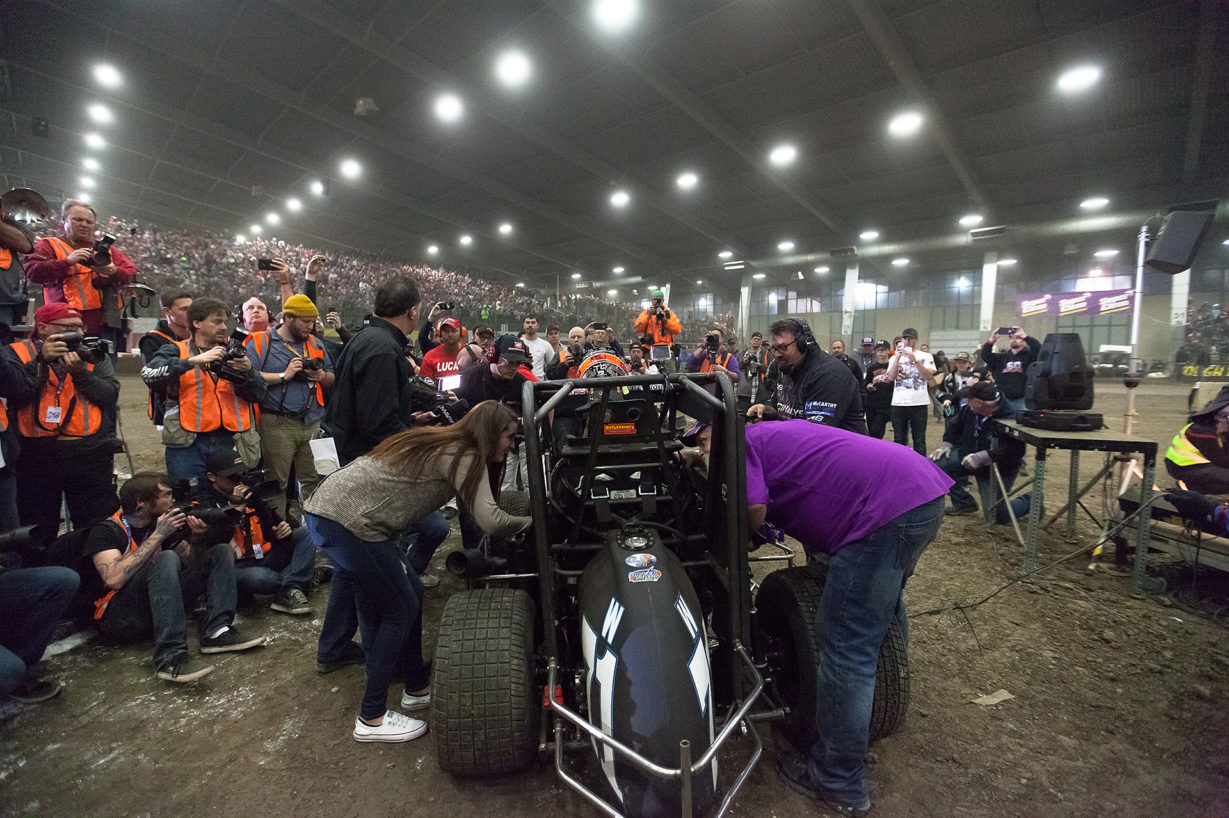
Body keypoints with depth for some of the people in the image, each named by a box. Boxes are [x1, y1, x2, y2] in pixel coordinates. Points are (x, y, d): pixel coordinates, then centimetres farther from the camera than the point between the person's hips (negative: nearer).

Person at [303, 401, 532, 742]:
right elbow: (490, 520, -22)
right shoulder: (465, 456, -15)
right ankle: (371, 719, 17)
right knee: (401, 609, 3)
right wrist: (532, 521, -6)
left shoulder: (446, 446, 14)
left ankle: (417, 688, 32)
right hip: (347, 520, -9)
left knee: (411, 592, 16)